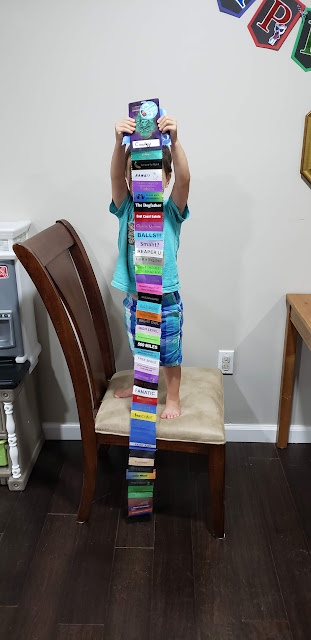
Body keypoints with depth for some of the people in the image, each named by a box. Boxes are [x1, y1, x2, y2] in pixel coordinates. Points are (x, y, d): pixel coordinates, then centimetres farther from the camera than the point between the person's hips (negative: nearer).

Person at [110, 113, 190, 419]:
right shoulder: (126, 209, -4)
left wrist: (174, 141, -41)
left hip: (166, 299, -3)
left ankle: (173, 399, 35)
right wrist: (120, 142, -37)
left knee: (169, 353, 13)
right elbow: (115, 176, -20)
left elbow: (184, 178, -26)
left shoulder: (171, 211, -9)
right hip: (134, 298, 3)